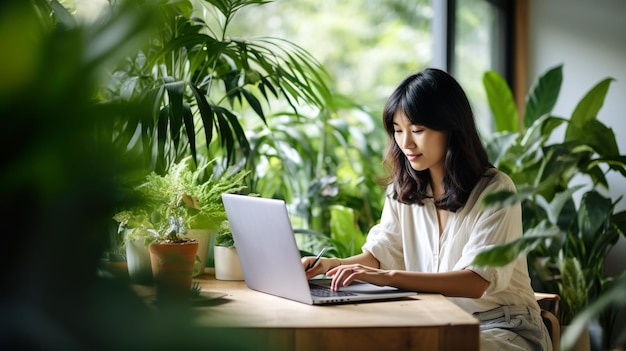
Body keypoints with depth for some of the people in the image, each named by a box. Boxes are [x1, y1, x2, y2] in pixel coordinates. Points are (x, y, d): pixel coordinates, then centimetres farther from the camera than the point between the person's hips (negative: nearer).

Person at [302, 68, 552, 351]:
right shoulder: (403, 190, 8)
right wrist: (331, 264, -17)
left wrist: (388, 277, -35)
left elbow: (477, 282, -24)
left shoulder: (495, 190, -14)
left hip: (502, 327, -5)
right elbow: (380, 253, 5)